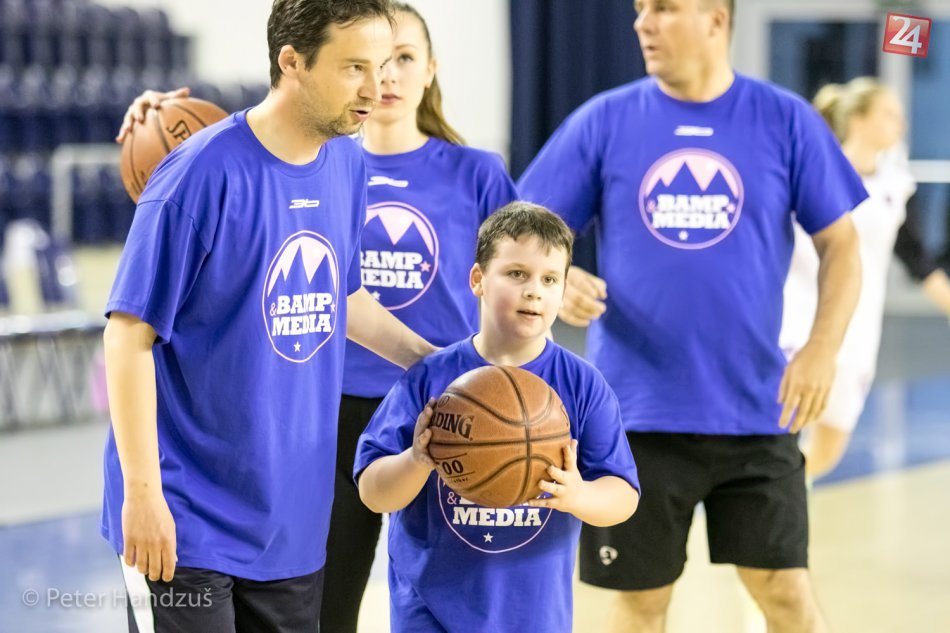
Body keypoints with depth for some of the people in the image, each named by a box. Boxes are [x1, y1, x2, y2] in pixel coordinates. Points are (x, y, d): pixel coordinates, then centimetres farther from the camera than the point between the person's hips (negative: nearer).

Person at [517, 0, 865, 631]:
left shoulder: (786, 120, 0)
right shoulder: (604, 121, 0)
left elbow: (840, 246, 3)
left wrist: (823, 348, -11)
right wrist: (554, 279, -21)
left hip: (755, 411, 0)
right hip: (635, 413, 1)